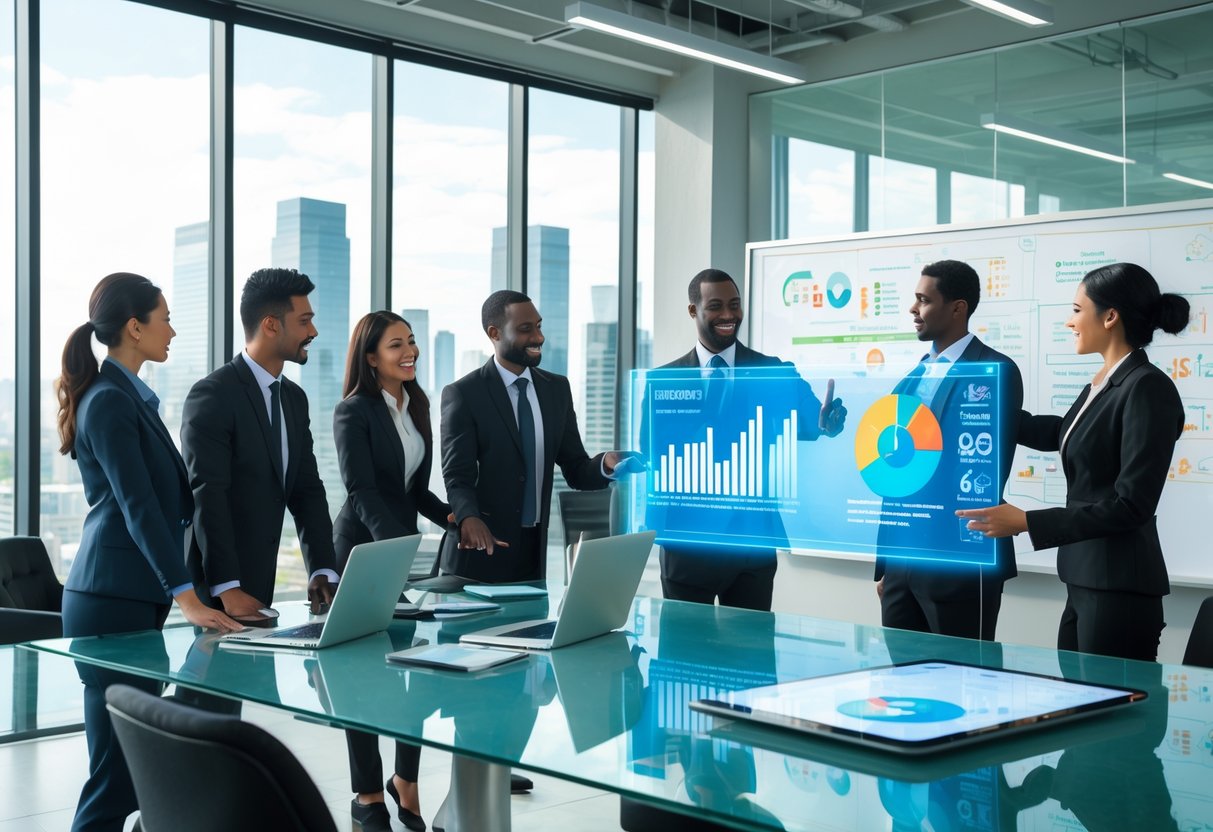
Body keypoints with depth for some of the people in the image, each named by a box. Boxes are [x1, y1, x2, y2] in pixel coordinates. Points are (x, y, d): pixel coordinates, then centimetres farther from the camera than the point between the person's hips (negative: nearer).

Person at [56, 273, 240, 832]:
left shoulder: (132, 398, 17)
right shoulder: (110, 401, -13)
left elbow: (172, 497, 22)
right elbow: (137, 507, -21)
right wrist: (187, 598, -27)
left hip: (134, 598, 9)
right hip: (113, 601, -9)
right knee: (117, 770, -6)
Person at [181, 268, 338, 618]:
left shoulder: (294, 398, 11)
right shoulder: (212, 396, -14)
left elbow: (307, 490, 8)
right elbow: (207, 496, -21)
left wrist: (322, 570, -4)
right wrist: (226, 588, -27)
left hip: (259, 585, 7)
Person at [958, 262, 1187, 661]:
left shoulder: (1148, 387, -15)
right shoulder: (1100, 385, 11)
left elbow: (1132, 505, -20)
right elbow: (1058, 434, 33)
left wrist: (1026, 522, -22)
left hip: (1119, 588, -9)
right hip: (1084, 581, 9)